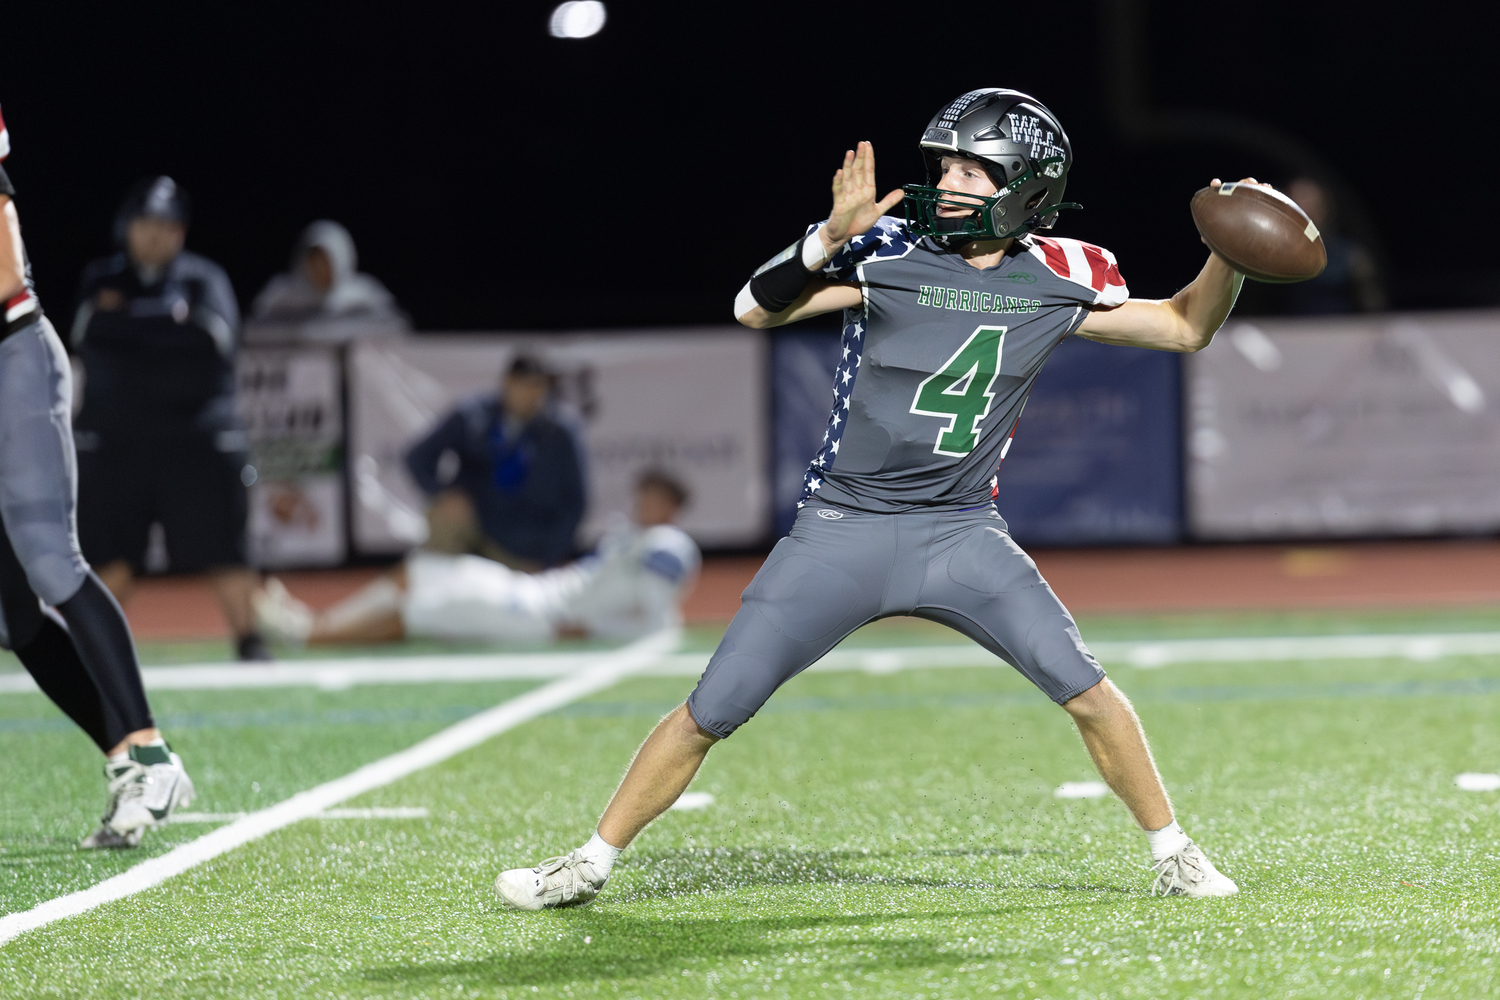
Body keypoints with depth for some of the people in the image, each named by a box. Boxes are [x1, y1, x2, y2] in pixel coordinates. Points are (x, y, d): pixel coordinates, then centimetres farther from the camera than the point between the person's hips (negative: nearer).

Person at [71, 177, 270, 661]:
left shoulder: (204, 279, 6)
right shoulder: (102, 280, 11)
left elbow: (210, 338, -11)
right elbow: (91, 336, -6)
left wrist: (129, 318, -8)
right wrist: (167, 324, -11)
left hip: (196, 438, -1)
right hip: (116, 439, 1)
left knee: (221, 549, -6)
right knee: (115, 557, 2)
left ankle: (249, 639, 1)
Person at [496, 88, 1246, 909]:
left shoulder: (1053, 278, -1)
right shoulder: (889, 252, -9)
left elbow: (1184, 326, 9)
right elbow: (756, 310, -16)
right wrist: (832, 237, -31)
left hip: (962, 534, 2)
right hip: (843, 530, -2)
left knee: (1086, 690, -9)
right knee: (714, 710, -2)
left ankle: (1173, 855, 11)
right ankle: (591, 863, 13)